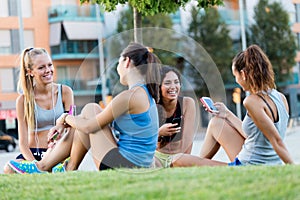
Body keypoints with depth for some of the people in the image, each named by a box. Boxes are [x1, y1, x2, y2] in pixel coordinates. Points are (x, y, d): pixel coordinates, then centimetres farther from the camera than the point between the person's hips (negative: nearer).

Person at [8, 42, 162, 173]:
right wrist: (66, 124, 23)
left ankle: (71, 169, 10)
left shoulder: (130, 96, -17)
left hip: (123, 167, -9)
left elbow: (90, 127, -11)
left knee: (90, 109, 0)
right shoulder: (146, 93, 12)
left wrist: (66, 119, 9)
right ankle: (44, 166, 20)